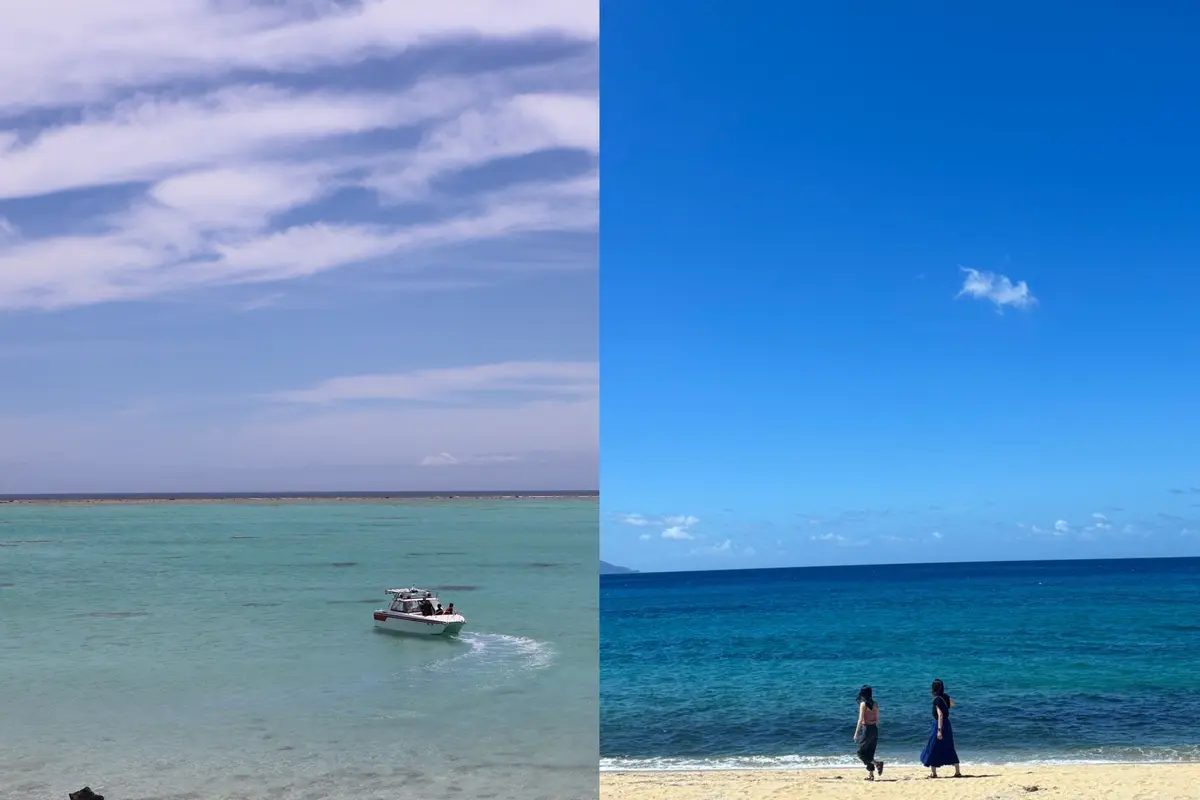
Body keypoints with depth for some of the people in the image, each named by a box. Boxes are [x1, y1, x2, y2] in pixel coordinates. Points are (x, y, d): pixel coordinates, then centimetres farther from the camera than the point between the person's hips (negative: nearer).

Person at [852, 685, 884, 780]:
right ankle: (870, 774, 13)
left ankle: (877, 763, -16)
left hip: (866, 729, -7)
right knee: (870, 753, 14)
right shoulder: (875, 704, 7)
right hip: (874, 729, 7)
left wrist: (856, 733, -11)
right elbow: (877, 719, 13)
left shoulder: (863, 704, -12)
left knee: (861, 754, 2)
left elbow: (861, 719, -15)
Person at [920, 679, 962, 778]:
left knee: (934, 749, 3)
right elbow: (952, 704, 25)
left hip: (939, 725, -8)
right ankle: (957, 771, 13)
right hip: (947, 724, 8)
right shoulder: (945, 696, 3)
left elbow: (940, 715, -23)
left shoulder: (937, 700, -18)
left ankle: (933, 772, 6)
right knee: (950, 749, 13)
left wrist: (939, 730, -24)